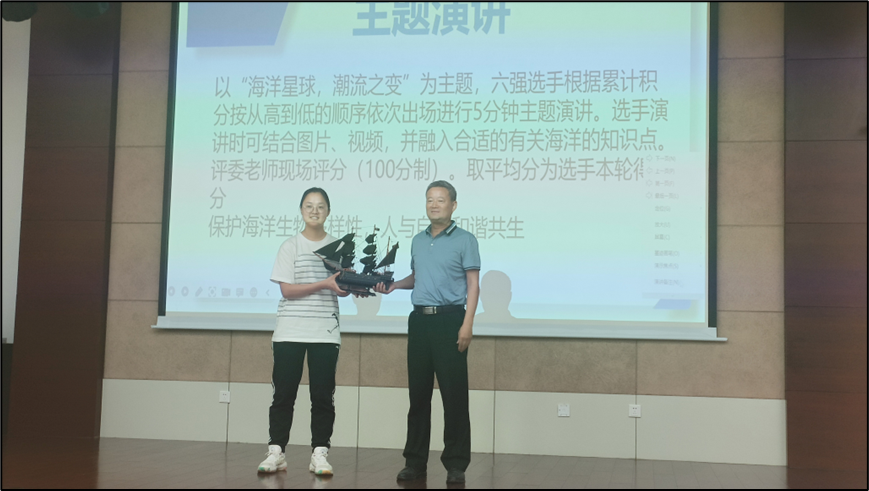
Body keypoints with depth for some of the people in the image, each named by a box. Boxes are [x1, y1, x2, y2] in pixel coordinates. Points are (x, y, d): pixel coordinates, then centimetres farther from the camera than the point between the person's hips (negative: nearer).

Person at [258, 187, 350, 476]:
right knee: (284, 394, 1)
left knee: (322, 395, 2)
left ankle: (319, 454, 7)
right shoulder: (290, 246, 2)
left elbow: (343, 290, 7)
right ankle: (276, 452, 8)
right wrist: (325, 284, -16)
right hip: (290, 331, -1)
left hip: (325, 332, 2)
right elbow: (287, 290, -7)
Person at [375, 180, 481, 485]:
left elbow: (473, 285, -5)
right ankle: (415, 461, 16)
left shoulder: (465, 240, -1)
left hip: (449, 319, -5)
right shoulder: (418, 240, 15)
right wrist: (393, 285, 6)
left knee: (454, 393, -3)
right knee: (418, 391, 8)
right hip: (419, 320, 5)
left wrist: (467, 325, -15)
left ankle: (456, 464, 5)